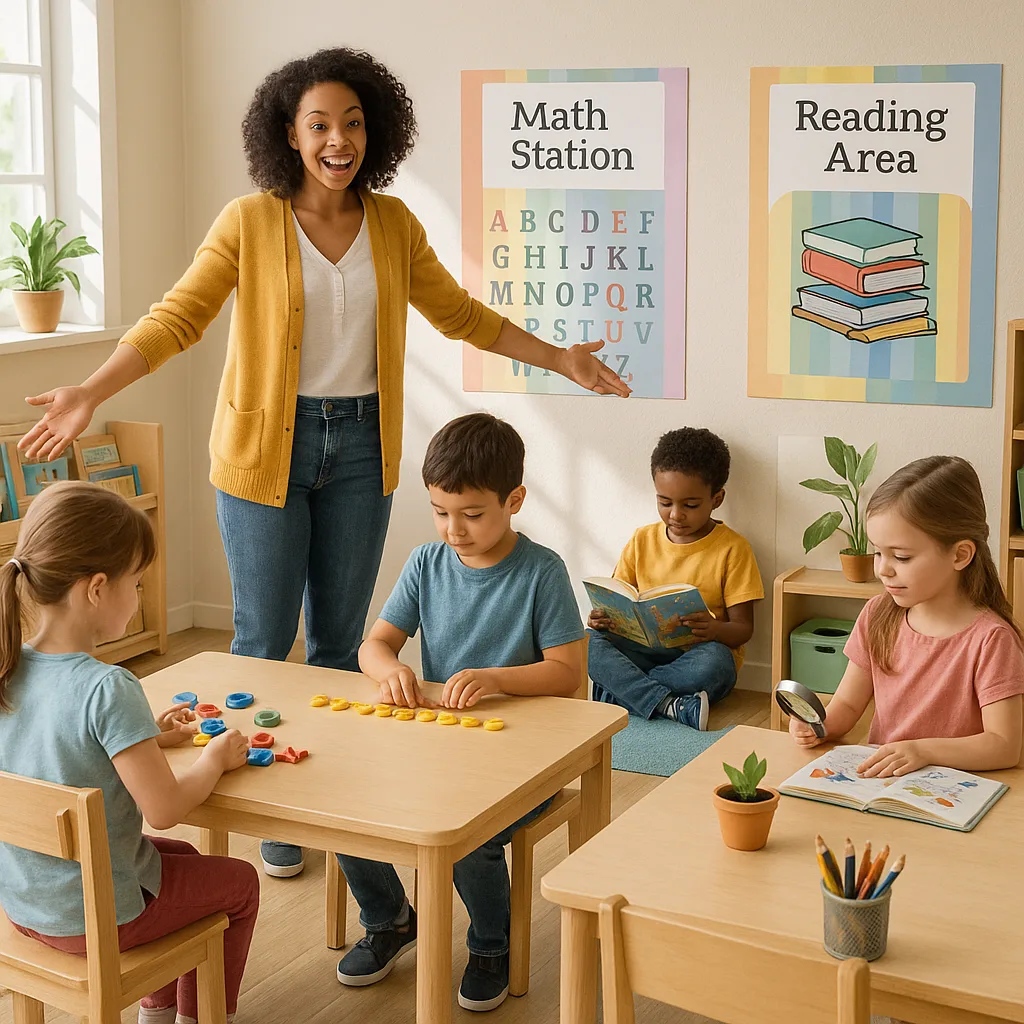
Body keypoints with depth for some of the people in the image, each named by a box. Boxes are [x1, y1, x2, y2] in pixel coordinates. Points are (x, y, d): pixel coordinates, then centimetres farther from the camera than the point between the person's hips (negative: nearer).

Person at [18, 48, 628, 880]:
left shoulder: (393, 225, 4)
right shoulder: (249, 223, -6)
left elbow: (460, 314, 14)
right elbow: (177, 319, -8)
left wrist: (560, 358, 13)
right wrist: (90, 392, -20)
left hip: (359, 447, 3)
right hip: (266, 446, -3)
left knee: (340, 638, 10)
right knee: (264, 640, 2)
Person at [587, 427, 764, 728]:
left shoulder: (732, 548, 1)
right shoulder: (643, 540, 11)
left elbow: (743, 627, -2)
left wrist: (714, 630, -26)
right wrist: (603, 617, -12)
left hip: (697, 654, -3)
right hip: (644, 650, 3)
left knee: (715, 659, -37)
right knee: (592, 643, -25)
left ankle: (618, 691, -25)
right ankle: (670, 705, -39)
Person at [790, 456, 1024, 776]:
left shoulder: (991, 638, -11)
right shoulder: (877, 616, 7)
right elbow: (848, 704, 12)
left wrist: (924, 750, -25)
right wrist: (819, 725, -10)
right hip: (878, 780, 5)